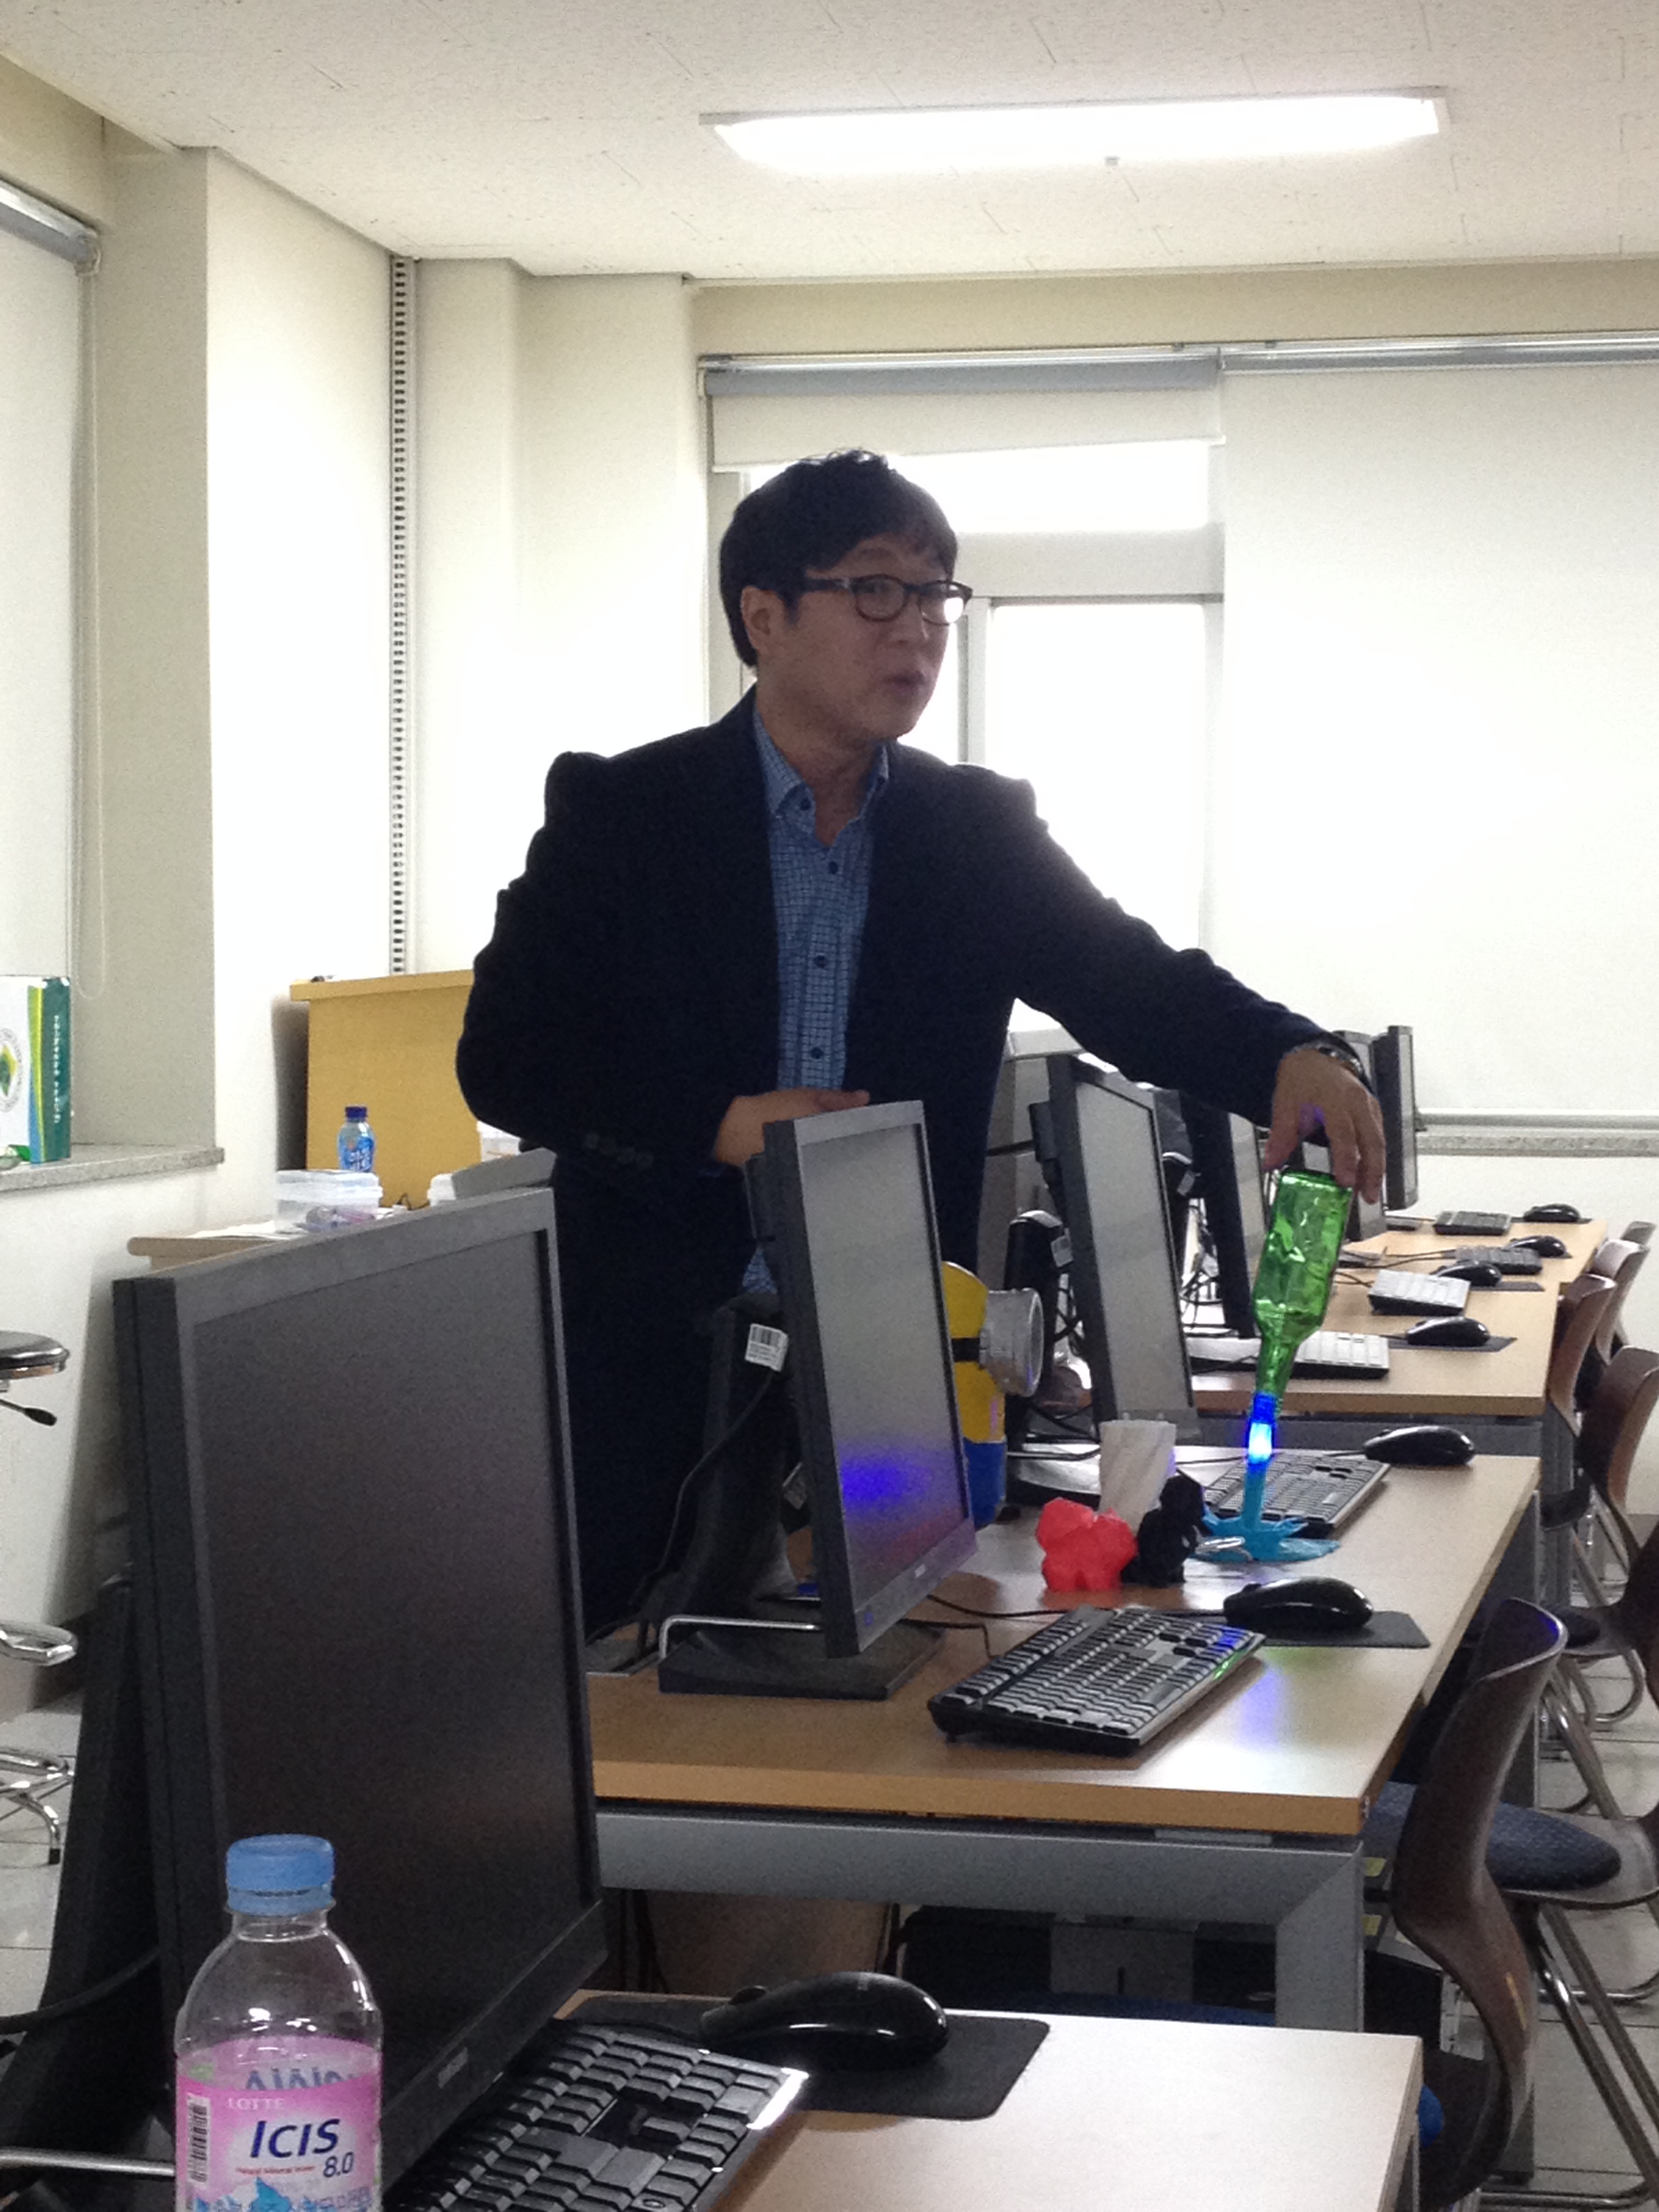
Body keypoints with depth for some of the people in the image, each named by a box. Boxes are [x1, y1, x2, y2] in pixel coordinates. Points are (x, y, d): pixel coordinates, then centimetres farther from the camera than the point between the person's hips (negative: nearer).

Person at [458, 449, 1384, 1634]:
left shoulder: (979, 828, 9)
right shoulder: (618, 813, 0)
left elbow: (1137, 983, 1)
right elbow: (502, 1058, -3)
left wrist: (1295, 1058, -20)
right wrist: (718, 1128, -16)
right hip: (659, 1356, -2)